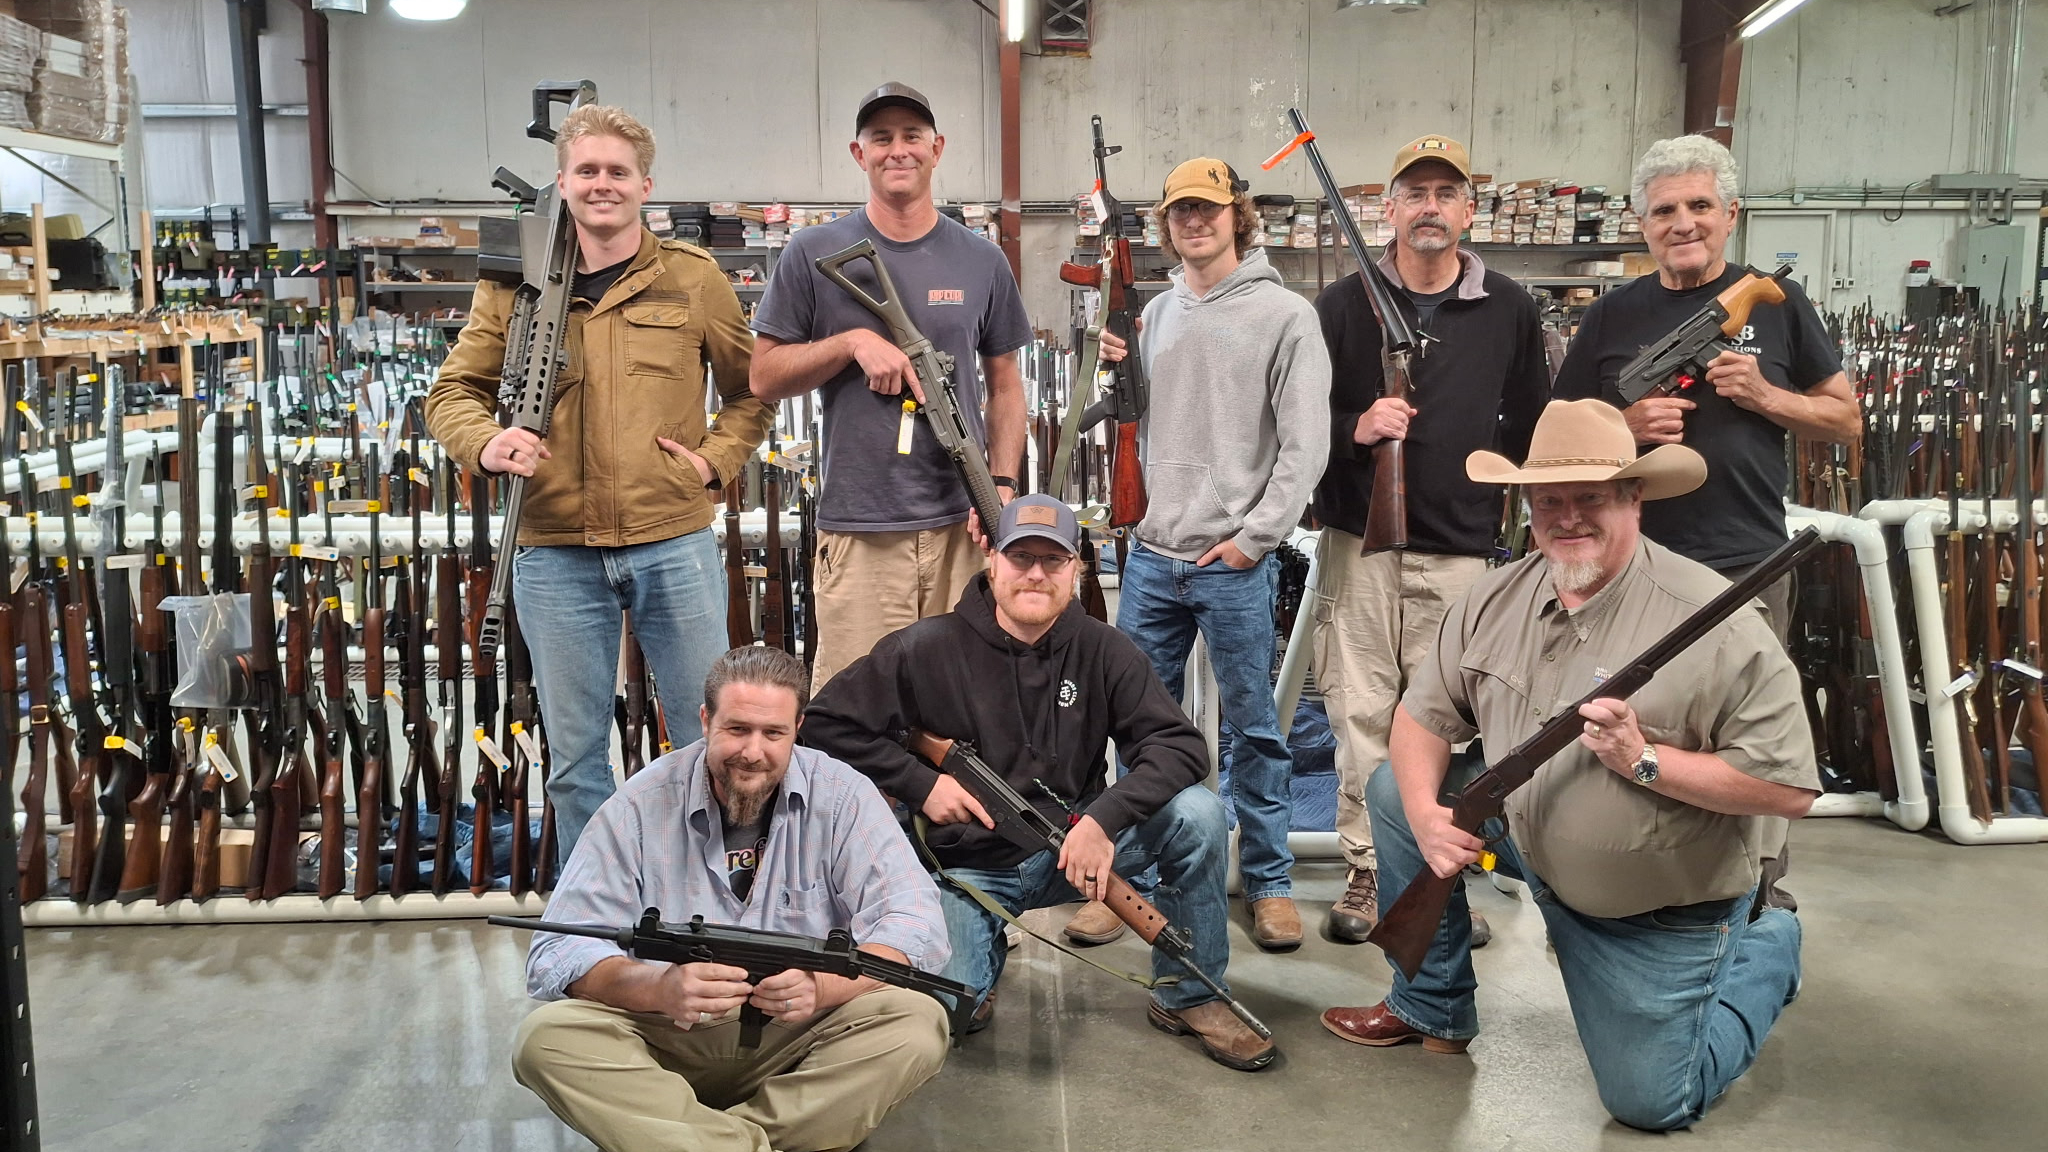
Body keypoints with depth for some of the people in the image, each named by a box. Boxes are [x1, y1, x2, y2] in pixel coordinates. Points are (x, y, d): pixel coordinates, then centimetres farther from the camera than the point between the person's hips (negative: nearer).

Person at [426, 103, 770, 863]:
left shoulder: (693, 278, 5)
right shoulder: (512, 284, 5)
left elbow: (750, 389, 14)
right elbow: (452, 392, 10)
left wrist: (715, 459, -2)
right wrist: (485, 443, -12)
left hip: (674, 543, 0)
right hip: (554, 553, 1)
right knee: (574, 752, 10)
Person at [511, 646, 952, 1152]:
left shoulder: (842, 797, -3)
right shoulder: (642, 806, -4)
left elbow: (917, 924, -12)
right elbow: (556, 956, -10)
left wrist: (824, 987, -32)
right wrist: (659, 988, -31)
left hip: (799, 1041, 0)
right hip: (667, 1043, 0)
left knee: (918, 1022, -26)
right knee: (547, 1036, -25)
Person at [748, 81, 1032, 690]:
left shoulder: (981, 261, 11)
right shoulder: (816, 253, 4)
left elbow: (1005, 388, 15)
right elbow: (764, 376, 4)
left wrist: (1003, 486, 1)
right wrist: (853, 342, -11)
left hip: (963, 526, 2)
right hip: (858, 531, -2)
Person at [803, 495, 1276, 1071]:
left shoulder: (1102, 651, -3)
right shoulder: (927, 650, -9)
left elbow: (1180, 746, -11)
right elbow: (826, 722, -4)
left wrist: (1104, 819, -27)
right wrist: (920, 783, -14)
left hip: (1070, 848, 2)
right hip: (967, 867, -2)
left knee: (1196, 812, -20)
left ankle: (1189, 999, 0)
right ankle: (986, 954, 14)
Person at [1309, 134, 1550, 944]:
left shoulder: (1510, 310, 8)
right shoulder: (1343, 305, 5)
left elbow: (1533, 424, 14)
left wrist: (1493, 478, 3)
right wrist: (1355, 428, -14)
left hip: (1460, 549, 0)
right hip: (1358, 541, 0)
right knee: (1361, 713, 2)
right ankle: (1368, 871, 13)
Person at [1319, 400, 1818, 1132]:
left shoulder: (1712, 621, -25)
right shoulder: (1497, 598, -7)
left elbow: (1790, 789, -23)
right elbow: (1425, 715, 0)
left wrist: (1648, 761, -32)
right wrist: (1426, 814, -19)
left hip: (1665, 911, -5)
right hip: (1527, 839, 5)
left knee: (1650, 1103, -1)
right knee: (1394, 791, -5)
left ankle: (1764, 946, 26)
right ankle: (1433, 1009, 11)